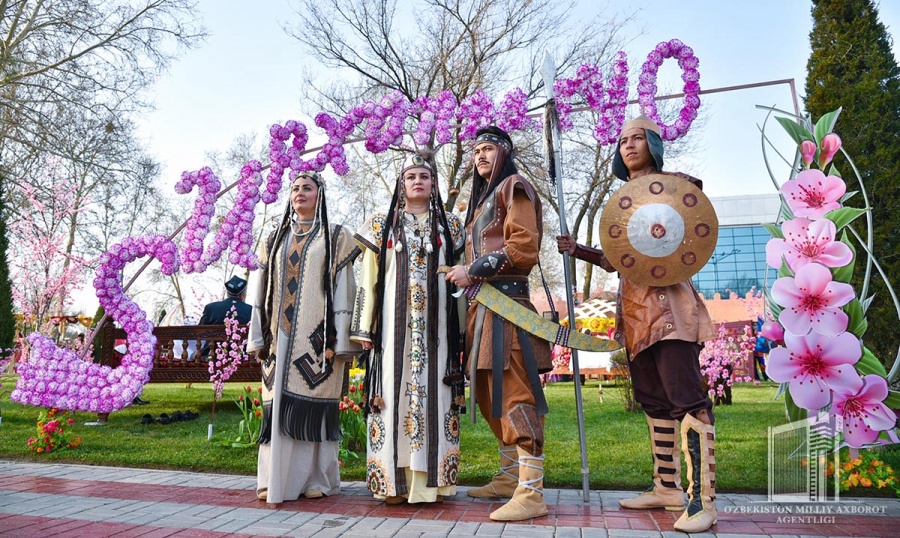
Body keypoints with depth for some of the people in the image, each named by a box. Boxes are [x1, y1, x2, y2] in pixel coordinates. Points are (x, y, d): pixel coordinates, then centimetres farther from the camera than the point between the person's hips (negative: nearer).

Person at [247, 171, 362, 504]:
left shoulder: (335, 238, 5)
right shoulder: (275, 240, 18)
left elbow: (343, 288, -2)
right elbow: (263, 290, 15)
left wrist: (341, 340, -9)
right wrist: (259, 338, 8)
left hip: (317, 336, -4)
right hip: (280, 336, 4)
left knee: (313, 404, -3)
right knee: (279, 405, 1)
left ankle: (315, 479, 7)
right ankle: (277, 479, 7)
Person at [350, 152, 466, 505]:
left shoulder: (450, 226, 14)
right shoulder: (381, 225, 11)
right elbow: (369, 280, 8)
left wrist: (462, 327, 3)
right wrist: (365, 327, 0)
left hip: (436, 325, 1)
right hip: (394, 323, 0)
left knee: (433, 394, -1)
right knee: (393, 393, -2)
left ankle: (429, 480, 6)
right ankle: (394, 482, 5)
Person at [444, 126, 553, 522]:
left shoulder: (514, 187, 0)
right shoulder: (482, 199, 27)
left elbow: (524, 248, -13)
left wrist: (473, 270, -12)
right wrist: (468, 274, 10)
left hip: (506, 300, -10)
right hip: (483, 304, 10)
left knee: (513, 393, -14)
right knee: (489, 395, 11)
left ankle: (531, 493, -13)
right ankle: (511, 476, 22)